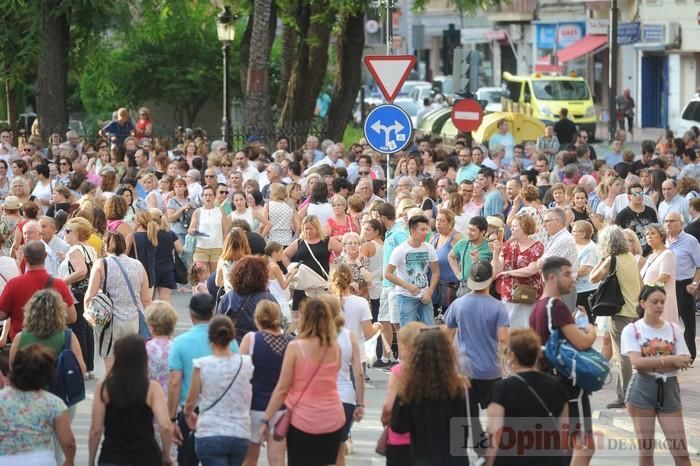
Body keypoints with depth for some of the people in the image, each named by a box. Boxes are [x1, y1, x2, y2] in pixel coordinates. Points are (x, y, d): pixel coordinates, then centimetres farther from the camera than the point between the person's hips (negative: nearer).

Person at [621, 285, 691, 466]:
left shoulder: (673, 328, 7)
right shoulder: (632, 330, -2)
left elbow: (684, 361, -4)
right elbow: (638, 363, -15)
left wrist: (652, 364, -16)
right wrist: (670, 359, -22)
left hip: (669, 389, 2)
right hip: (642, 389, -2)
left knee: (681, 451, -2)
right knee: (645, 449, 2)